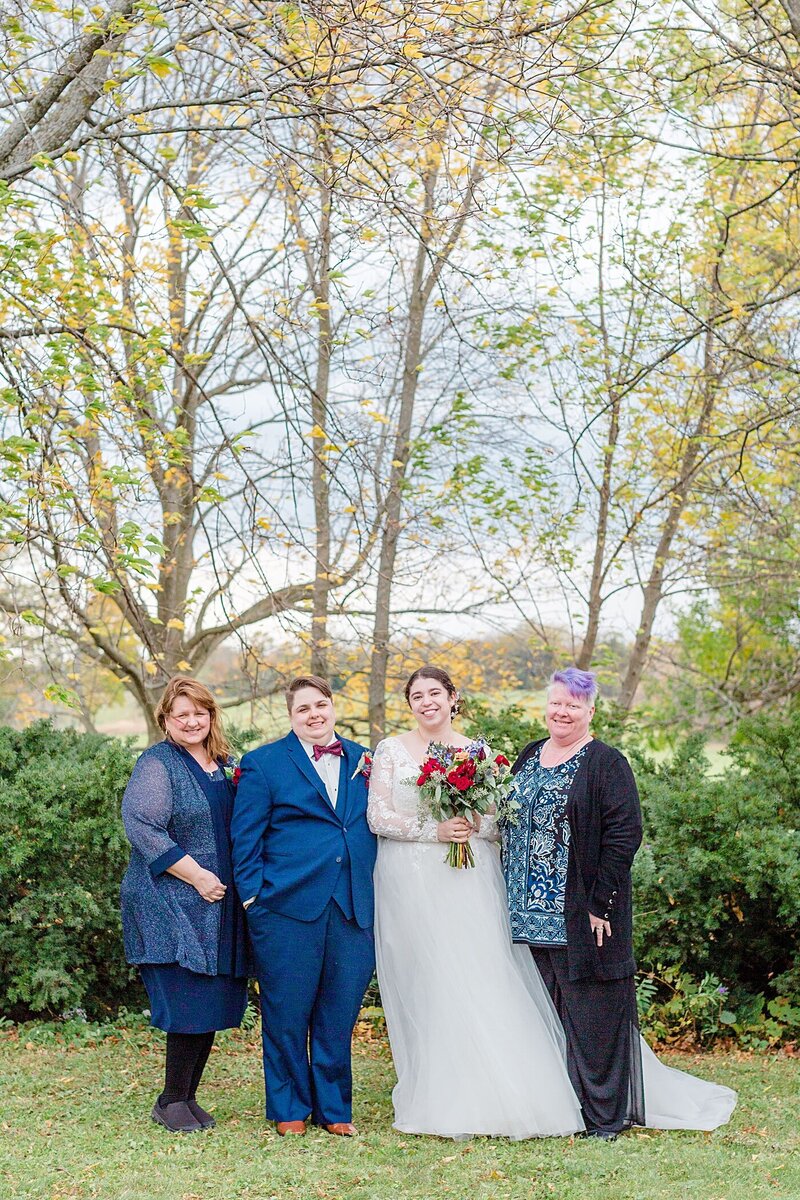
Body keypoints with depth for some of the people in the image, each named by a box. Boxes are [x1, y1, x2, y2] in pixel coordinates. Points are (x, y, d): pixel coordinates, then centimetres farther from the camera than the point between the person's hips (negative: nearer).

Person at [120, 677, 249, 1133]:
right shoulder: (158, 763, -7)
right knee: (189, 1002, -9)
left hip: (220, 905, 7)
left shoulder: (224, 765, 14)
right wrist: (196, 876, -17)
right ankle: (172, 1100, 7)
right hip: (170, 903, -7)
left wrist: (242, 881, 9)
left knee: (214, 1005, 7)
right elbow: (141, 826, -16)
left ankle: (188, 1096, 19)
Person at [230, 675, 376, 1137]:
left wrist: (372, 890, 8)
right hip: (288, 906, -3)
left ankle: (334, 1108, 23)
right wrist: (253, 897, -7)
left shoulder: (364, 761, 13)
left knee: (339, 1013, 8)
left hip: (353, 908, 3)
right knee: (287, 1013, 5)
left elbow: (375, 826, 16)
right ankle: (289, 1108, 20)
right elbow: (246, 838, 0)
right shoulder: (263, 764, 2)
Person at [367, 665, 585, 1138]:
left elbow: (503, 819, 10)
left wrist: (475, 826, -12)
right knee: (425, 987, -3)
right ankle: (438, 1101, 4)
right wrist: (434, 830, -13)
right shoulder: (391, 751, 7)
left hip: (471, 885, 1)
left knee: (483, 982, -5)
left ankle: (492, 1098, 1)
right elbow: (378, 817, -2)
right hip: (412, 884, -1)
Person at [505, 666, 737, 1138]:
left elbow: (625, 833, -13)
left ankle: (604, 1114, 11)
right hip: (530, 913, 6)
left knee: (592, 1010, 0)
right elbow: (512, 822, 20)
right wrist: (511, 897, 12)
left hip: (581, 915, -6)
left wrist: (602, 902, -18)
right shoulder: (529, 757, 13)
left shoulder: (606, 763, -8)